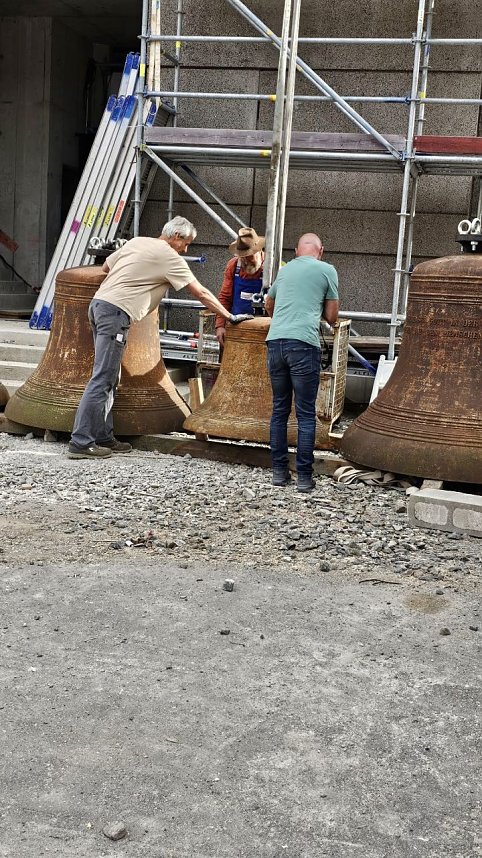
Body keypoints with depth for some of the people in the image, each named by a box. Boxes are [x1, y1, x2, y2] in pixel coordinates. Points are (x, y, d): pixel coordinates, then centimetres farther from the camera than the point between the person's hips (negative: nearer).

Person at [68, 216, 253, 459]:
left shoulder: (137, 241, 18)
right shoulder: (170, 257, -3)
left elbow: (106, 266, 27)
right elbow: (201, 294, 0)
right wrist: (230, 317, 7)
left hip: (98, 303, 9)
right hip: (116, 312, -9)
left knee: (109, 378, 13)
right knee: (102, 380, -9)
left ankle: (103, 438, 16)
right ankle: (81, 442, -10)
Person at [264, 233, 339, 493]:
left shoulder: (285, 269, 22)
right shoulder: (327, 270, 8)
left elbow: (268, 305, 38)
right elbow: (331, 317, 11)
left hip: (275, 341, 4)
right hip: (303, 344, -4)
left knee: (279, 410, 13)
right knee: (306, 414, 1)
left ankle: (279, 471, 17)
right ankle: (304, 477, 2)